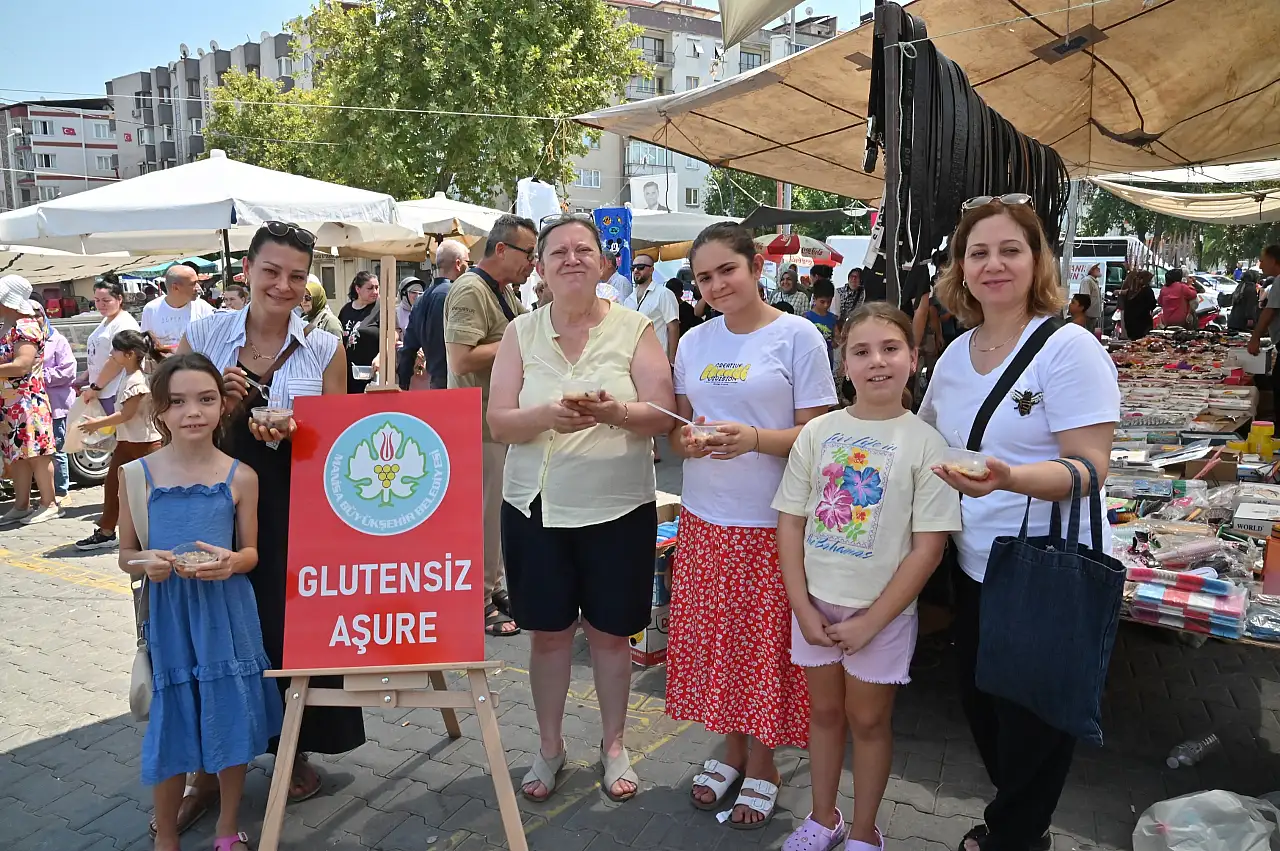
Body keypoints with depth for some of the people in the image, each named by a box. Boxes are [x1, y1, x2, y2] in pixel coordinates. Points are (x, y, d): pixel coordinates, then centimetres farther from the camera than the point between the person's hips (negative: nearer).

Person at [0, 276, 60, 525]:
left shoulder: (25, 327, -13)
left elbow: (22, 365, -22)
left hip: (27, 401, -10)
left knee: (36, 453, -5)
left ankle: (49, 504, 1)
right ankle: (21, 506, 17)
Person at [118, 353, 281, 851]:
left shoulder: (239, 477, -3)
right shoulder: (138, 475, -3)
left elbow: (250, 552, 4)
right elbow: (125, 555, 5)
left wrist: (230, 562, -18)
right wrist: (147, 564, -18)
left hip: (228, 616, 0)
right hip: (168, 616, 0)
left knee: (231, 718, 8)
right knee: (171, 722, 8)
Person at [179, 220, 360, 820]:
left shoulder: (324, 349, 1)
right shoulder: (205, 335, 3)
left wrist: (289, 433, -17)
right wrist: (220, 403, -13)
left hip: (296, 507, 0)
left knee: (292, 628, 5)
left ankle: (295, 752, 29)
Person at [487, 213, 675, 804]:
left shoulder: (634, 328, -3)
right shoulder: (521, 333, 1)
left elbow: (662, 416, -9)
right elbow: (499, 423, -5)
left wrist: (614, 412, -30)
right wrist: (547, 416, -26)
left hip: (618, 508, -1)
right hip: (536, 508, 1)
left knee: (611, 632, 11)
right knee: (548, 632, 12)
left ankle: (613, 746, 32)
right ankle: (550, 745, 33)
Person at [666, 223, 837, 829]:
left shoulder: (798, 337, -7)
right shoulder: (694, 342, 8)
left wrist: (755, 440, -24)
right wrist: (687, 441, -10)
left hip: (772, 522, -4)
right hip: (704, 518, 5)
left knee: (765, 643, 5)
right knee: (711, 637, 12)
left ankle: (763, 764, 27)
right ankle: (731, 747, 34)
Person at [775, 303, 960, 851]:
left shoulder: (924, 444, -11)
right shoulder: (817, 433, -3)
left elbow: (928, 547, -12)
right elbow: (790, 522, 0)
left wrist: (870, 621, -13)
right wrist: (803, 607, -6)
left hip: (882, 611, -3)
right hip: (817, 605, 3)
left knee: (868, 719, 13)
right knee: (824, 709, 17)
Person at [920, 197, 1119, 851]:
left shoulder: (1069, 348, -15)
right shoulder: (956, 353, 5)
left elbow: (1089, 469, -21)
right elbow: (926, 438, 22)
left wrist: (1007, 476, -37)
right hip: (973, 566, 7)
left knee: (1032, 724, 9)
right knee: (979, 702, 20)